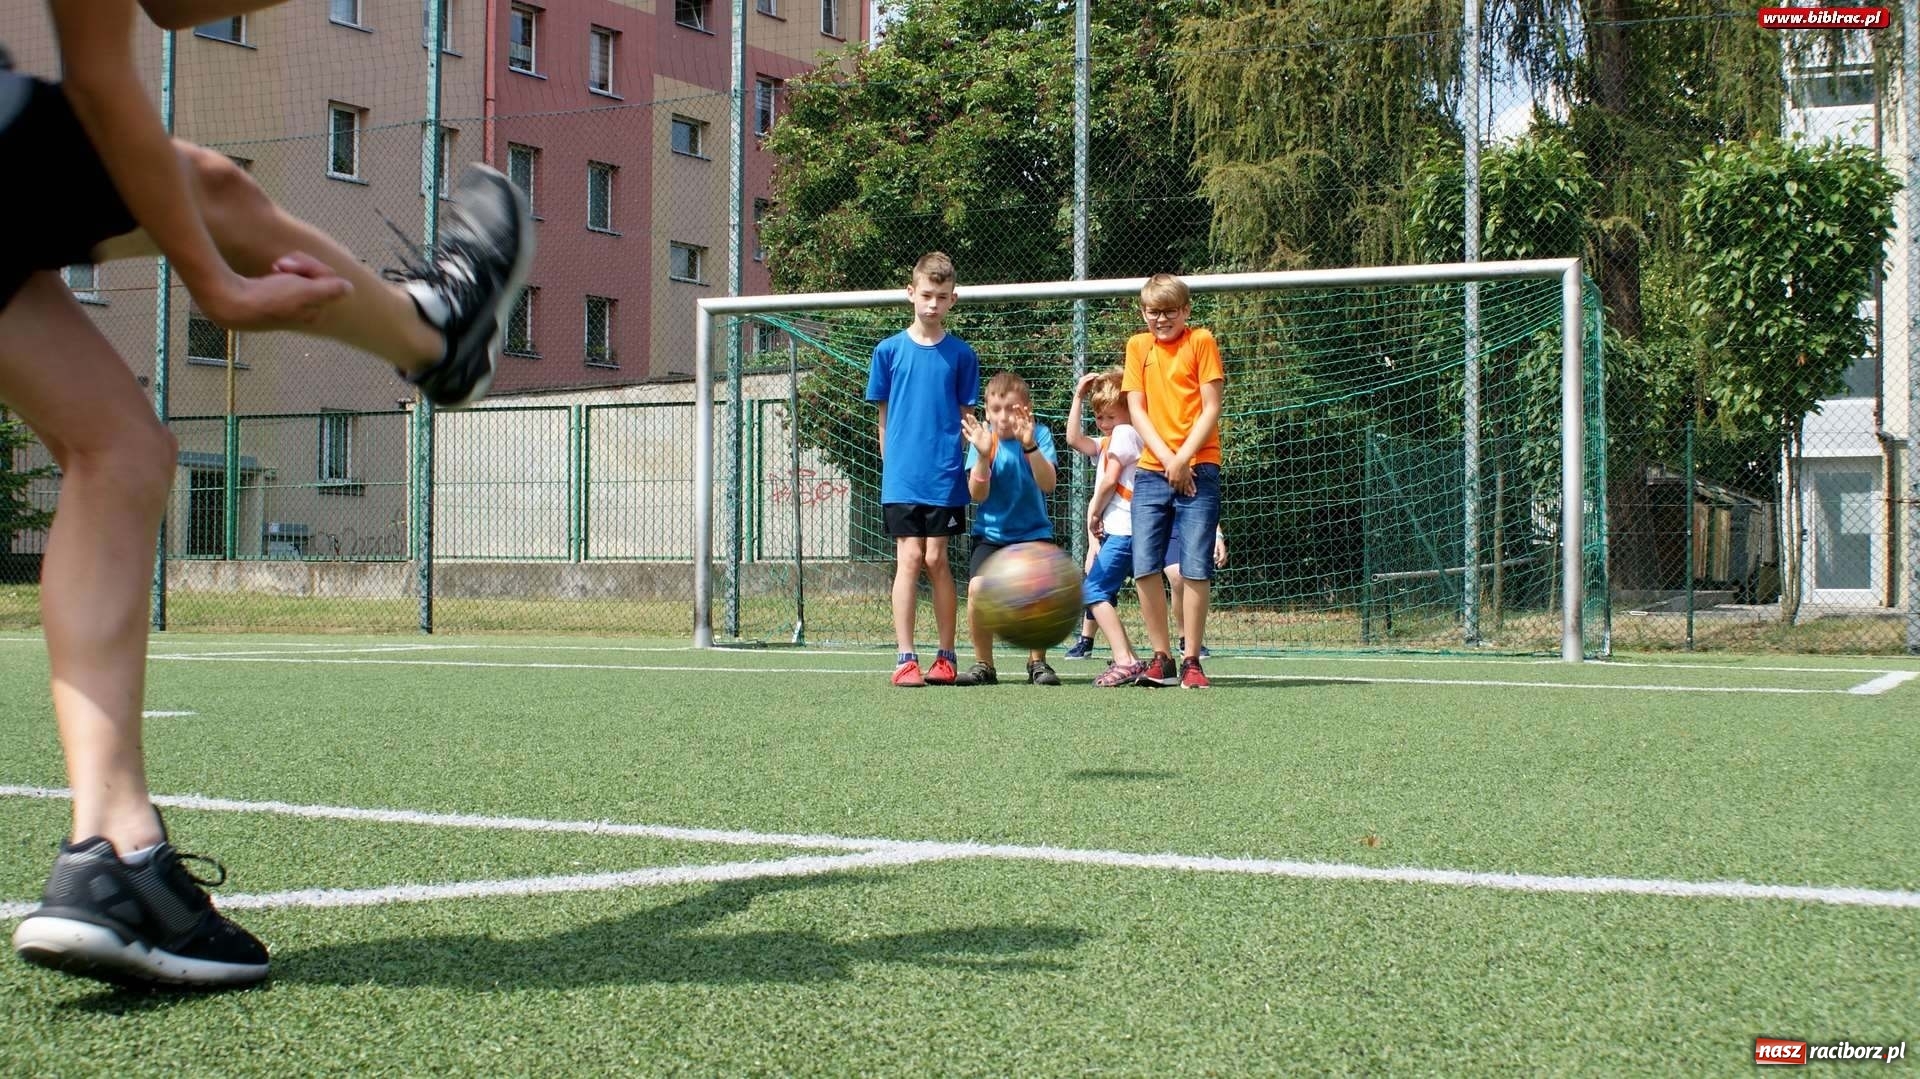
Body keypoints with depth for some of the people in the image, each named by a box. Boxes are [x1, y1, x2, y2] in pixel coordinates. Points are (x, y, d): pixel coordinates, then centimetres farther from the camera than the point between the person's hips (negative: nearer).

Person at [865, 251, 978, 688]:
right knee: (909, 559, -4)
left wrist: (972, 459, -1)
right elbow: (884, 418, 9)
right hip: (901, 477, 0)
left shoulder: (961, 354, 4)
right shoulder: (889, 350, 4)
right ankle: (905, 658, -1)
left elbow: (966, 417, 8)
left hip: (945, 476, 0)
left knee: (936, 560, 2)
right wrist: (893, 466, 6)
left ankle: (946, 657, 12)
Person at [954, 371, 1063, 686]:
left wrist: (1029, 446, -34)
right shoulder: (983, 438, -4)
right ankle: (983, 665, -2)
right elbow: (977, 495, -12)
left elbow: (1048, 484, -20)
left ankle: (1038, 662, 3)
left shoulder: (1039, 435, -6)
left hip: (1033, 532, 0)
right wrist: (983, 455, -28)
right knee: (977, 587, -22)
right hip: (991, 533, 1)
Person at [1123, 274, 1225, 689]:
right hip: (1151, 470, 4)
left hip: (1197, 469, -4)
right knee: (1145, 566, -2)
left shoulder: (1201, 341, 1)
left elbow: (1211, 408, -3)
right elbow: (1136, 409, 6)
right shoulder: (1137, 346, 12)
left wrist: (1183, 459, -12)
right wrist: (1166, 457, -8)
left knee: (1196, 568, -6)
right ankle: (1161, 657, 8)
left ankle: (1191, 660, 1)